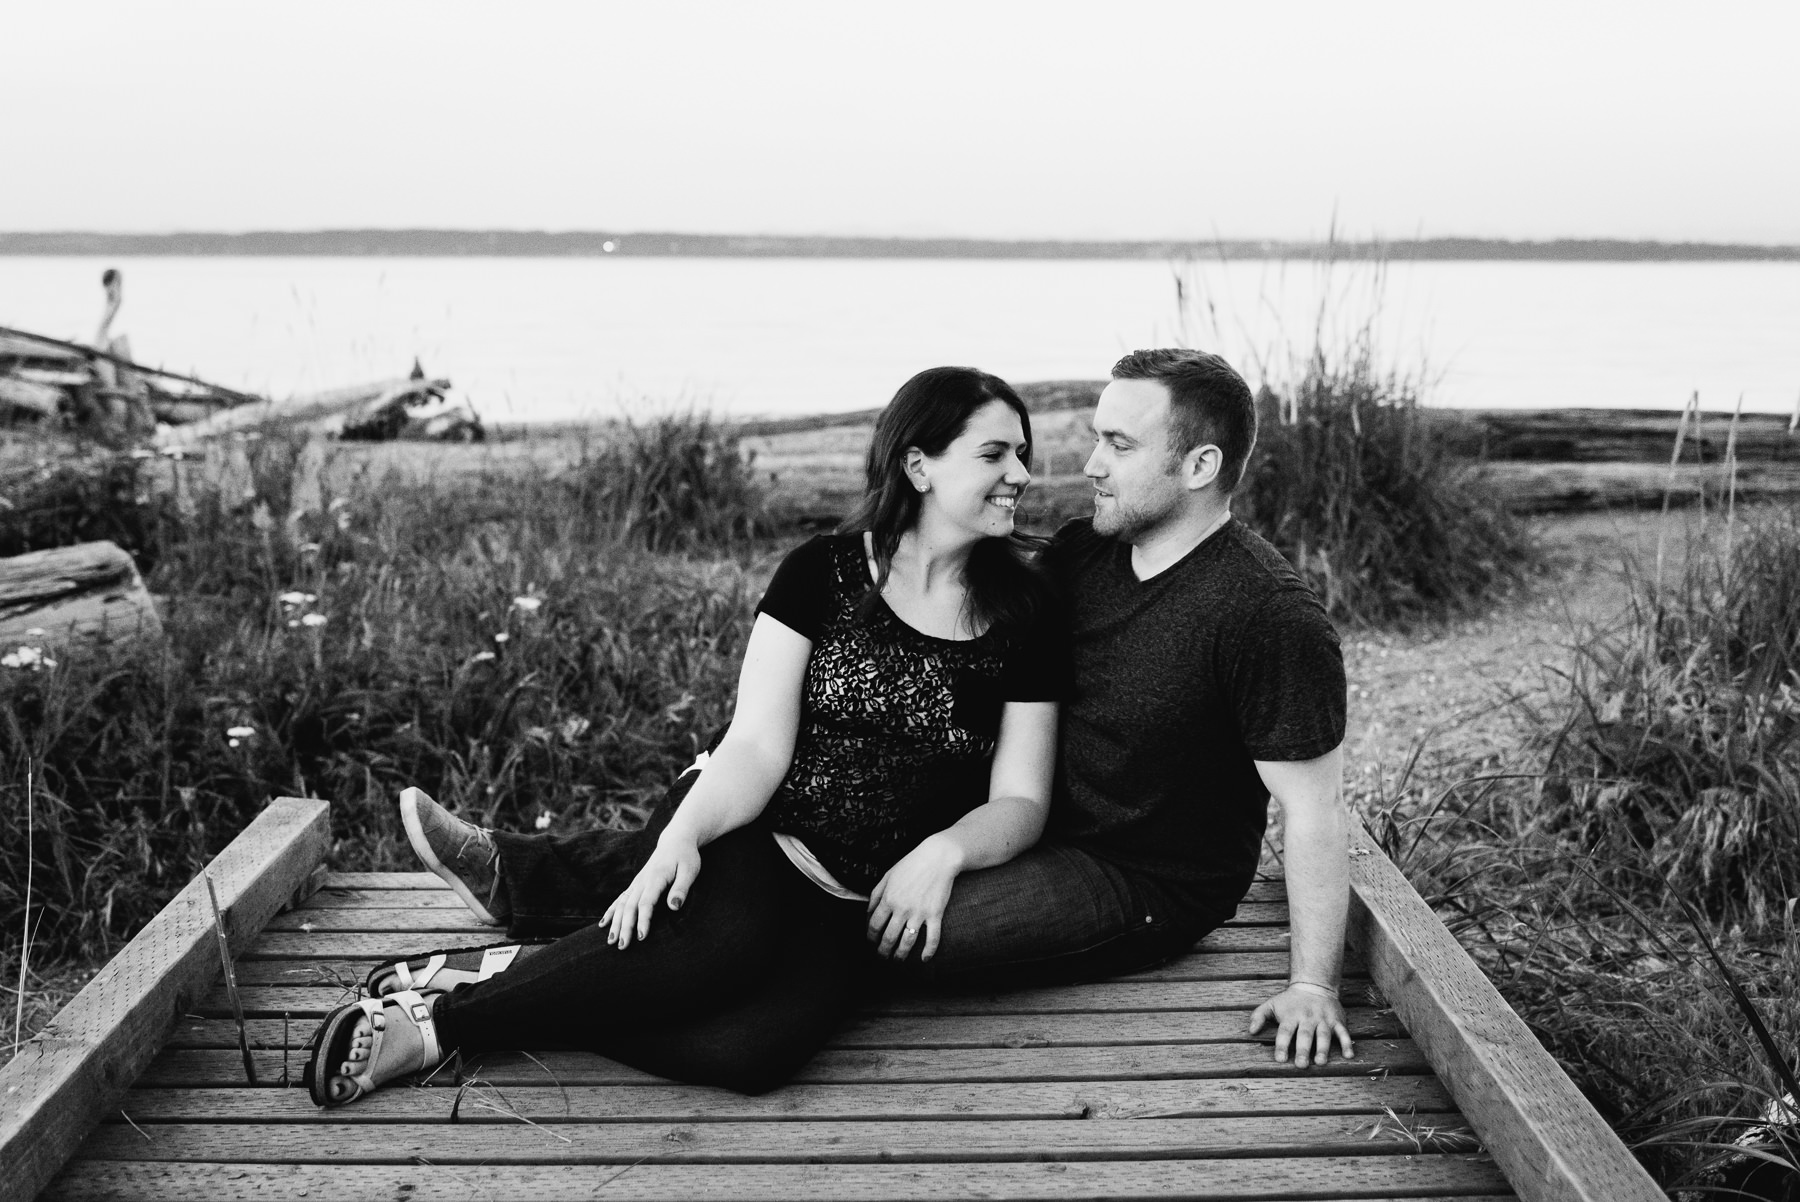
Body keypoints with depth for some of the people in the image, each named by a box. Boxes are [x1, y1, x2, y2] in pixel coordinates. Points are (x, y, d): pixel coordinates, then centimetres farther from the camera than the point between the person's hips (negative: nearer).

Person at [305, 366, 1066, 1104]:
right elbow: (757, 747, -8)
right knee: (727, 937, -38)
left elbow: (1020, 803, 1)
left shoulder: (1024, 614, 3)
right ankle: (436, 1012, -22)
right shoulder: (823, 573, -1)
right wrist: (681, 836, -27)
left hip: (853, 906, 1)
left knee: (753, 1049, -31)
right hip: (751, 833, -1)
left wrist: (944, 852, -21)